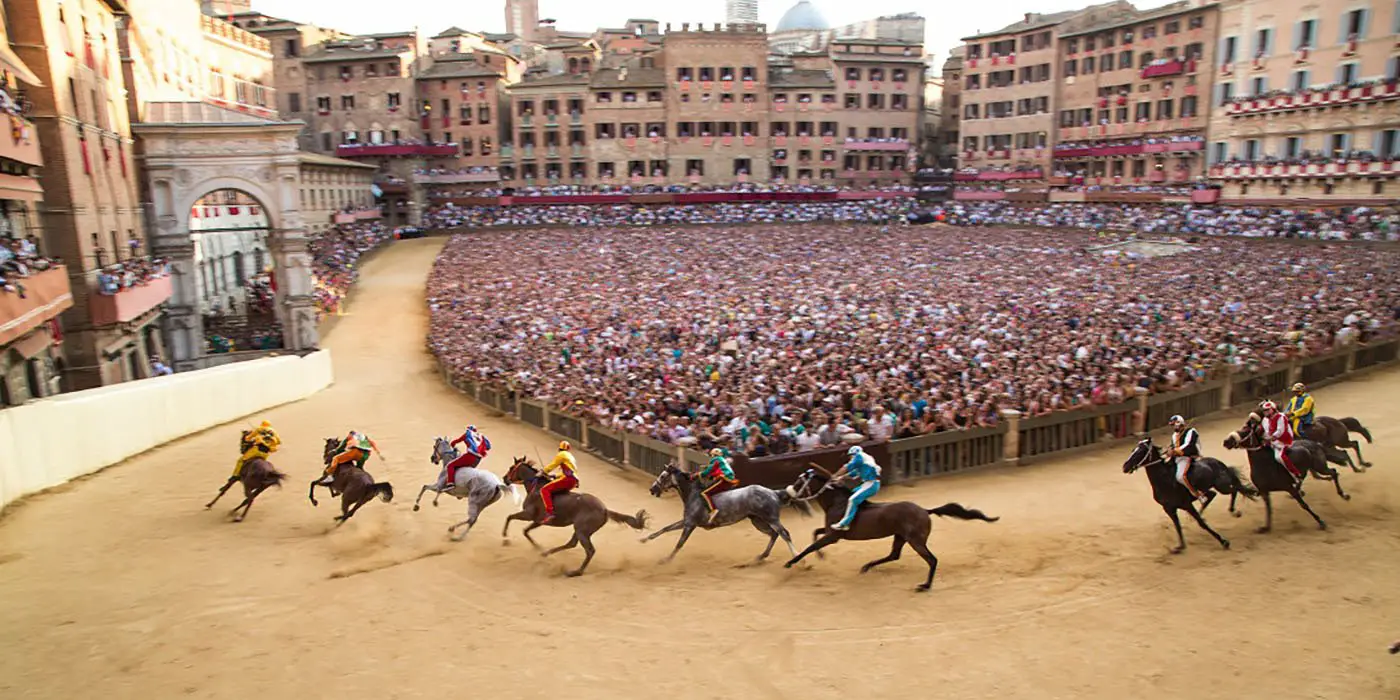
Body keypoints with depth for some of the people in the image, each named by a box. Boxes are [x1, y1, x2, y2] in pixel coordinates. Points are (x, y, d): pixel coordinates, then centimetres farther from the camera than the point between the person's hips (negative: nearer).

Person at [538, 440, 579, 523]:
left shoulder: (561, 455, 4)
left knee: (544, 490, -15)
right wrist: (556, 476, 27)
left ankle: (549, 513, -33)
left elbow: (551, 466, 4)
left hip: (567, 479, -9)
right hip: (574, 482, 9)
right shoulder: (571, 457, 30)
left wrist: (542, 472, 17)